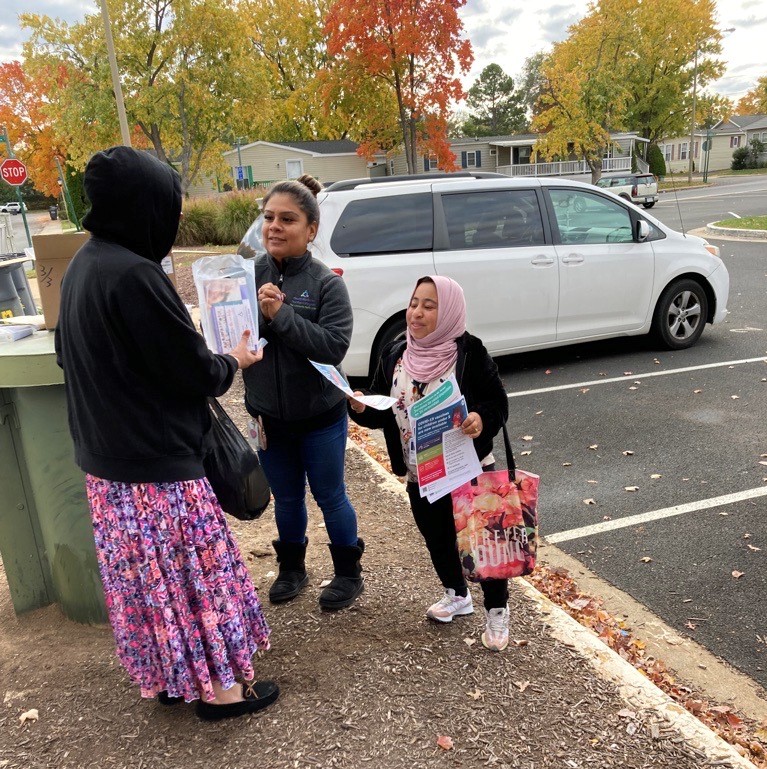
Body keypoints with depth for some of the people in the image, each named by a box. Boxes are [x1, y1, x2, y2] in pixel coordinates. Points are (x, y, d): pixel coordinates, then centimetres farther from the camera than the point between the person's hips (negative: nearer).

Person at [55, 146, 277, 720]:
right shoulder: (134, 274, -24)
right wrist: (233, 362, 1)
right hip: (156, 460, -9)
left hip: (106, 458, 9)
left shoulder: (83, 266, 6)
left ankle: (165, 677, 36)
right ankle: (216, 685, 24)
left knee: (143, 573, 20)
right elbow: (194, 372, -21)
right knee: (190, 568, 7)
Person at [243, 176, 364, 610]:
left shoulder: (326, 282, -13)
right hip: (268, 415, 3)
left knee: (330, 496, 14)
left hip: (320, 416, -3)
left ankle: (348, 572, 34)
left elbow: (334, 345, -22)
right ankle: (292, 567, 42)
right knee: (286, 497, 20)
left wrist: (281, 314, -28)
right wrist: (252, 312, -25)